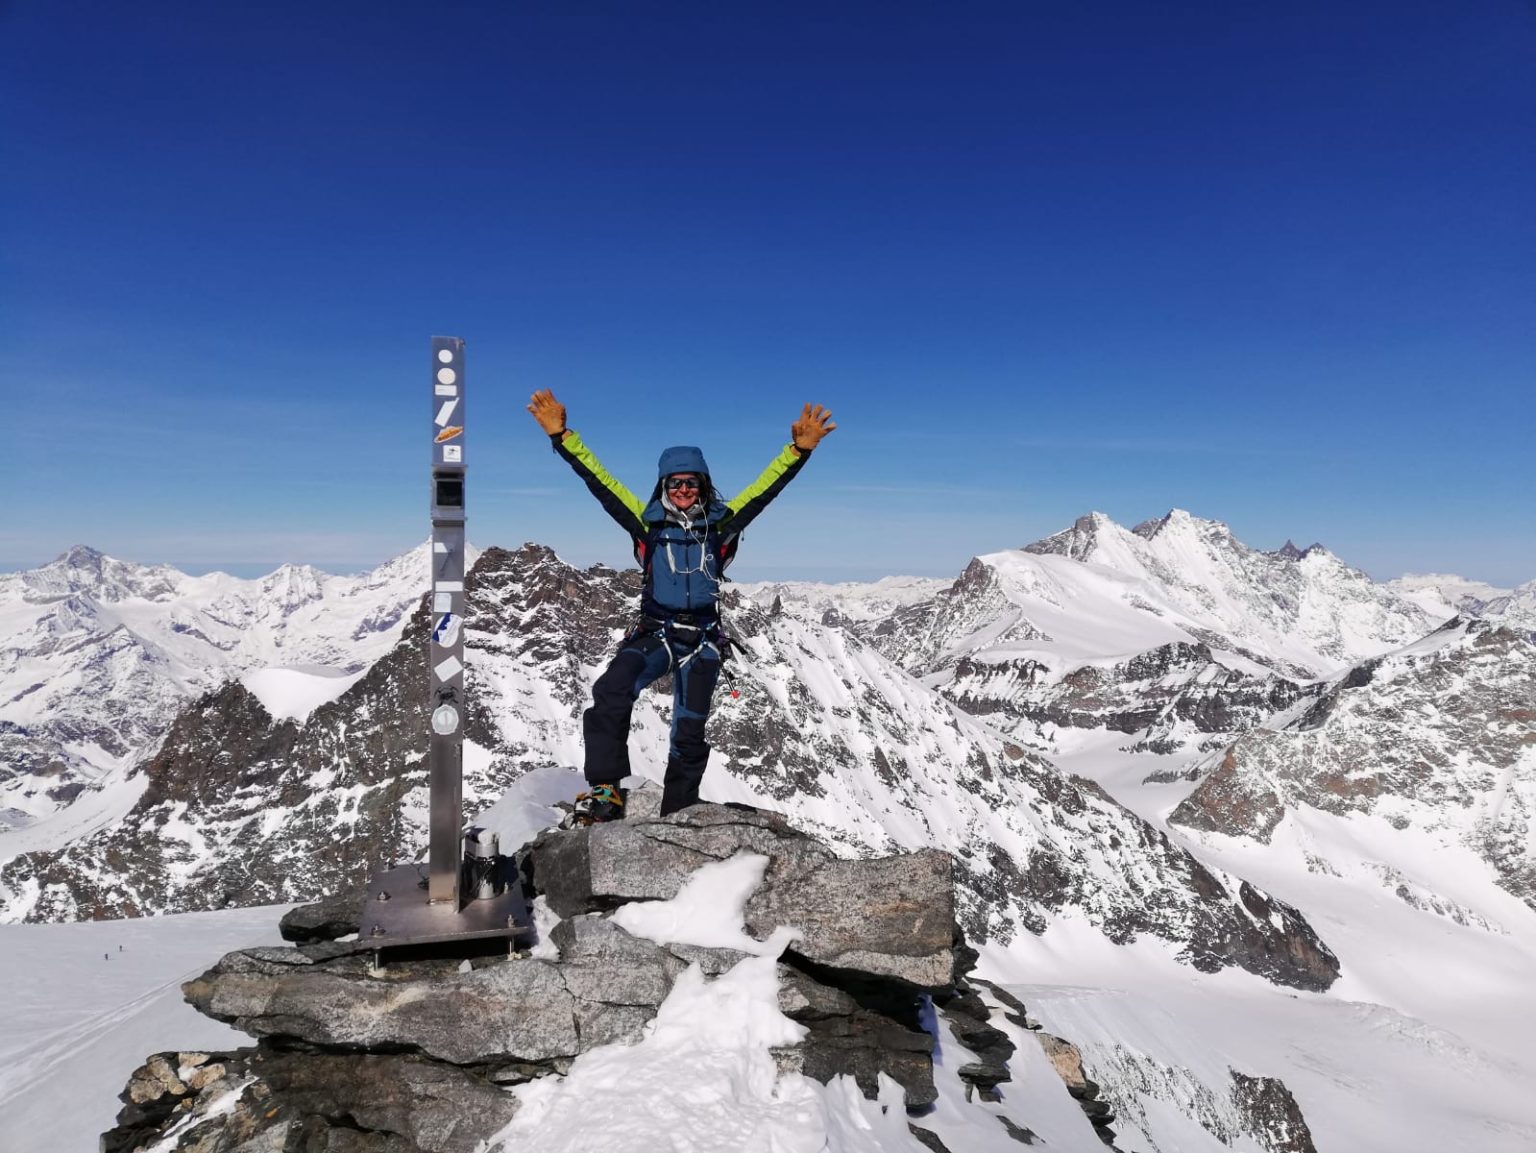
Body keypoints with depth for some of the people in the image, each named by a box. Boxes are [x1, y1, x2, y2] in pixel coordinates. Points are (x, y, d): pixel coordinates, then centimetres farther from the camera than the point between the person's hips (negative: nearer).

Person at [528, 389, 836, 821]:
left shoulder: (720, 523, 4)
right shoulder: (648, 522, 3)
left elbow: (765, 487, -4)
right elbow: (600, 481, -1)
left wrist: (798, 450, -17)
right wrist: (562, 437, -9)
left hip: (702, 639, 1)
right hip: (654, 632, -1)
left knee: (690, 730, 3)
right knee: (611, 692, -27)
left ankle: (678, 815, 18)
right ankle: (605, 789, -19)